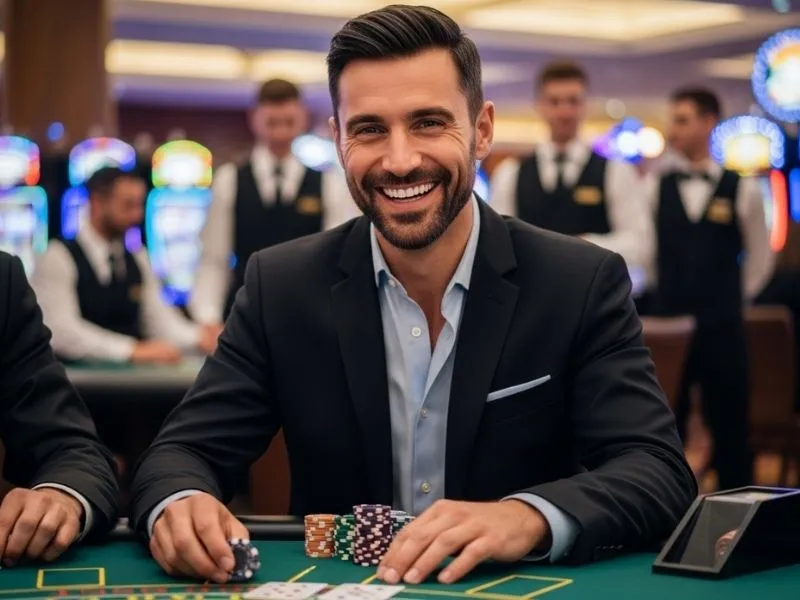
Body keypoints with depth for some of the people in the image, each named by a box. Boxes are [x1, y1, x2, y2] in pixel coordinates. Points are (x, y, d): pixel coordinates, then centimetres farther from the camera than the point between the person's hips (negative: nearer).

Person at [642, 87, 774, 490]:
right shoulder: (655, 188, 2)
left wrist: (733, 300, 10)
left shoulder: (742, 191, 1)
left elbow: (760, 257, 11)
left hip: (722, 330, -1)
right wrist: (663, 292, 6)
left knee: (730, 430, 6)